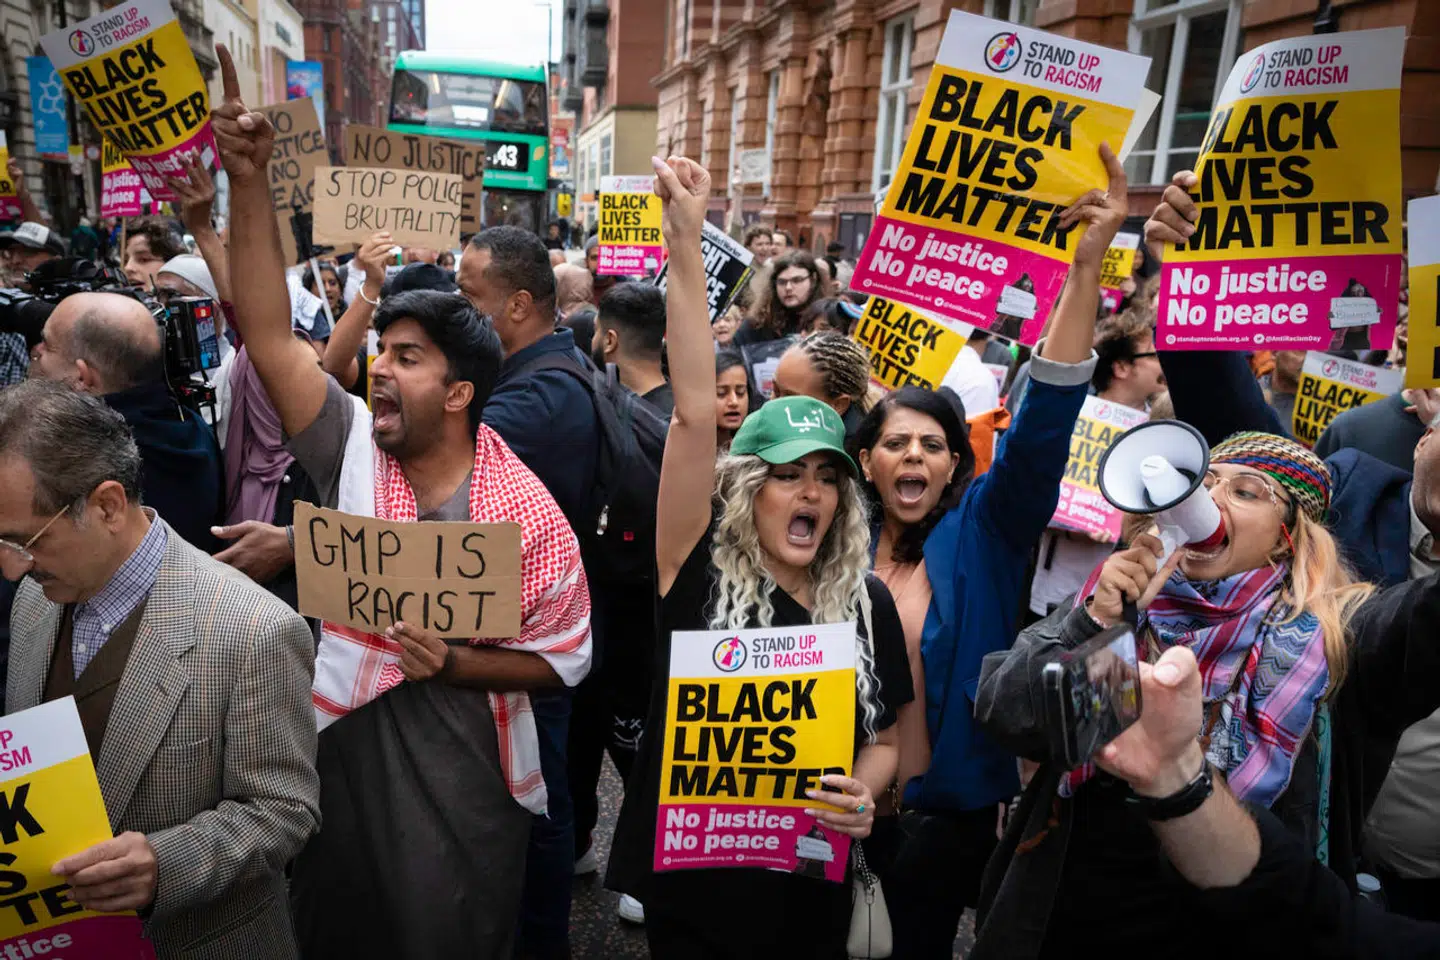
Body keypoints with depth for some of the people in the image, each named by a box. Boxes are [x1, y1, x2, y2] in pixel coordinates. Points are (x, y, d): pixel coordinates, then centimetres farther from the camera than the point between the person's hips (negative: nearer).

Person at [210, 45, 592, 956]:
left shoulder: (526, 514, -17)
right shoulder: (354, 447, -8)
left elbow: (564, 657, -9)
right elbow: (272, 338, -19)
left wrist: (454, 664, -23)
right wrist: (250, 182, -26)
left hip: (462, 786, -4)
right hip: (339, 758, 4)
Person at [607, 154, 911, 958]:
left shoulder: (868, 601, -6)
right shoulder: (700, 572, -15)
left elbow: (882, 737, 8)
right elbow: (695, 414, -25)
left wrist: (864, 792, -14)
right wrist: (685, 244, -30)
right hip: (690, 888, -2)